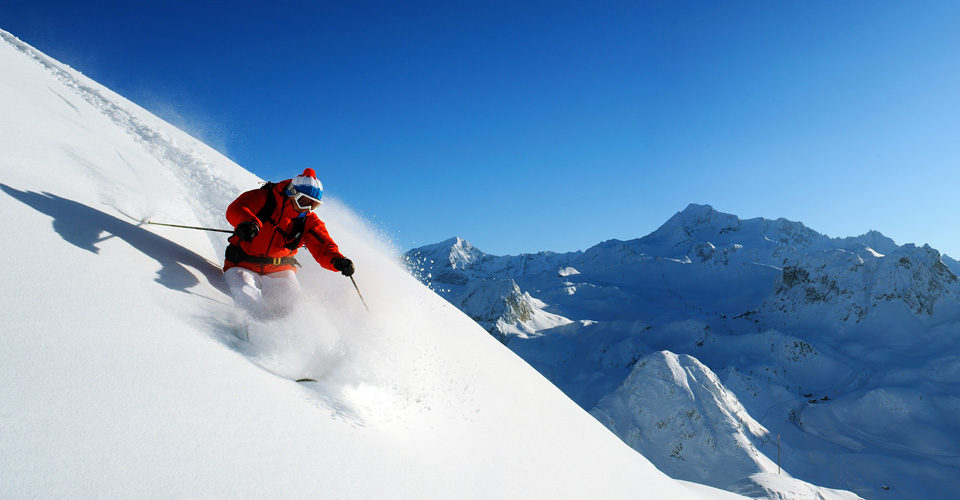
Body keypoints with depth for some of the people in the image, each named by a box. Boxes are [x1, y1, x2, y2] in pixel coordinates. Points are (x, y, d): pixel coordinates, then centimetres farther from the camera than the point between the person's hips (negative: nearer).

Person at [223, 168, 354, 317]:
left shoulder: (309, 222, -1)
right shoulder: (263, 198, -10)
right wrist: (248, 222, -50)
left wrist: (337, 261, -35)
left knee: (292, 301, -24)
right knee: (245, 294, -31)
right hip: (242, 265, -2)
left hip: (279, 271, 2)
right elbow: (235, 209, -25)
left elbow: (322, 247, -11)